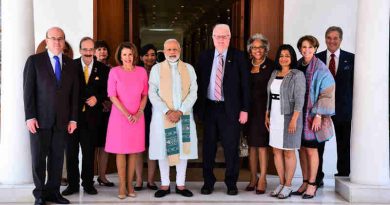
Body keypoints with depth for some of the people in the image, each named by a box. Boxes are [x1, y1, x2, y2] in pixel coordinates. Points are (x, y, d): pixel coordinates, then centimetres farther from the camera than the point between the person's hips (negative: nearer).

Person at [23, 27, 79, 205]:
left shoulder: (71, 64, 10)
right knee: (38, 158, 5)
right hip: (40, 119, -2)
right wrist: (30, 116, -10)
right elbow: (28, 90, -3)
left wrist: (73, 118, 3)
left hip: (62, 121, 3)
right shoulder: (34, 61, 1)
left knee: (57, 157, 7)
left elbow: (74, 93, 8)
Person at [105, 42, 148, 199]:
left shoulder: (141, 71, 4)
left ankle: (130, 184, 15)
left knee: (133, 151, 6)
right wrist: (127, 114, -11)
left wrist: (139, 112, -6)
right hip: (119, 116, -2)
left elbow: (145, 94, 8)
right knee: (121, 151, 2)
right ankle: (122, 186, 10)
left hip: (137, 117, 2)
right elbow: (112, 96, -5)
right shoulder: (114, 72, -2)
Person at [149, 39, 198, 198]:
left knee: (183, 149, 4)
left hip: (184, 115, 1)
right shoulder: (156, 68, 4)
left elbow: (193, 93, 1)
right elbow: (152, 94, -3)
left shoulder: (189, 68, 8)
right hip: (162, 115, -1)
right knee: (163, 150, 4)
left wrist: (180, 111, -11)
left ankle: (180, 185, 16)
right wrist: (167, 111, -14)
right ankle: (165, 185, 15)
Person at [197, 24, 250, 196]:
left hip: (230, 109, -2)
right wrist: (199, 107, 2)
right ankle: (208, 182, 23)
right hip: (209, 107, 2)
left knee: (231, 148, 5)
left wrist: (244, 109, -7)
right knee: (209, 147, 9)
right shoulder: (204, 56, 7)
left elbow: (245, 84, -2)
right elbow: (199, 82, 8)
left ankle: (231, 183, 20)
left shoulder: (238, 56, -1)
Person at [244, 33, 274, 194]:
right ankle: (253, 178, 18)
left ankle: (262, 179, 8)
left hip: (263, 109, -4)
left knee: (261, 144, -1)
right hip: (249, 109, 4)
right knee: (251, 145, 9)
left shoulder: (270, 66, -3)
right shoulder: (247, 66, 10)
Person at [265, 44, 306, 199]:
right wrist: (267, 115, 12)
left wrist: (294, 120, -19)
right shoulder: (274, 73, 12)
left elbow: (299, 100, -13)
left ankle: (288, 186, 10)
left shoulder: (297, 75, -7)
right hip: (275, 118, 6)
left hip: (289, 118, -6)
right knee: (276, 151, 8)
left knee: (288, 152, 0)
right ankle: (281, 183, 19)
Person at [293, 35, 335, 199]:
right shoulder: (297, 66, 6)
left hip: (312, 115, -5)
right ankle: (305, 182, 20)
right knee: (302, 148, 9)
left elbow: (327, 93, -10)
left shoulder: (320, 68, -8)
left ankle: (312, 184, 12)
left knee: (311, 149, 1)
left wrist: (318, 115, -15)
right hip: (298, 113, 5)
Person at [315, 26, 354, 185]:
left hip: (343, 108, 0)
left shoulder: (351, 58, 1)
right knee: (317, 144, 3)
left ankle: (343, 176, 23)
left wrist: (353, 105, -5)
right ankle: (317, 178, 15)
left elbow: (355, 83, 1)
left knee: (344, 146, 10)